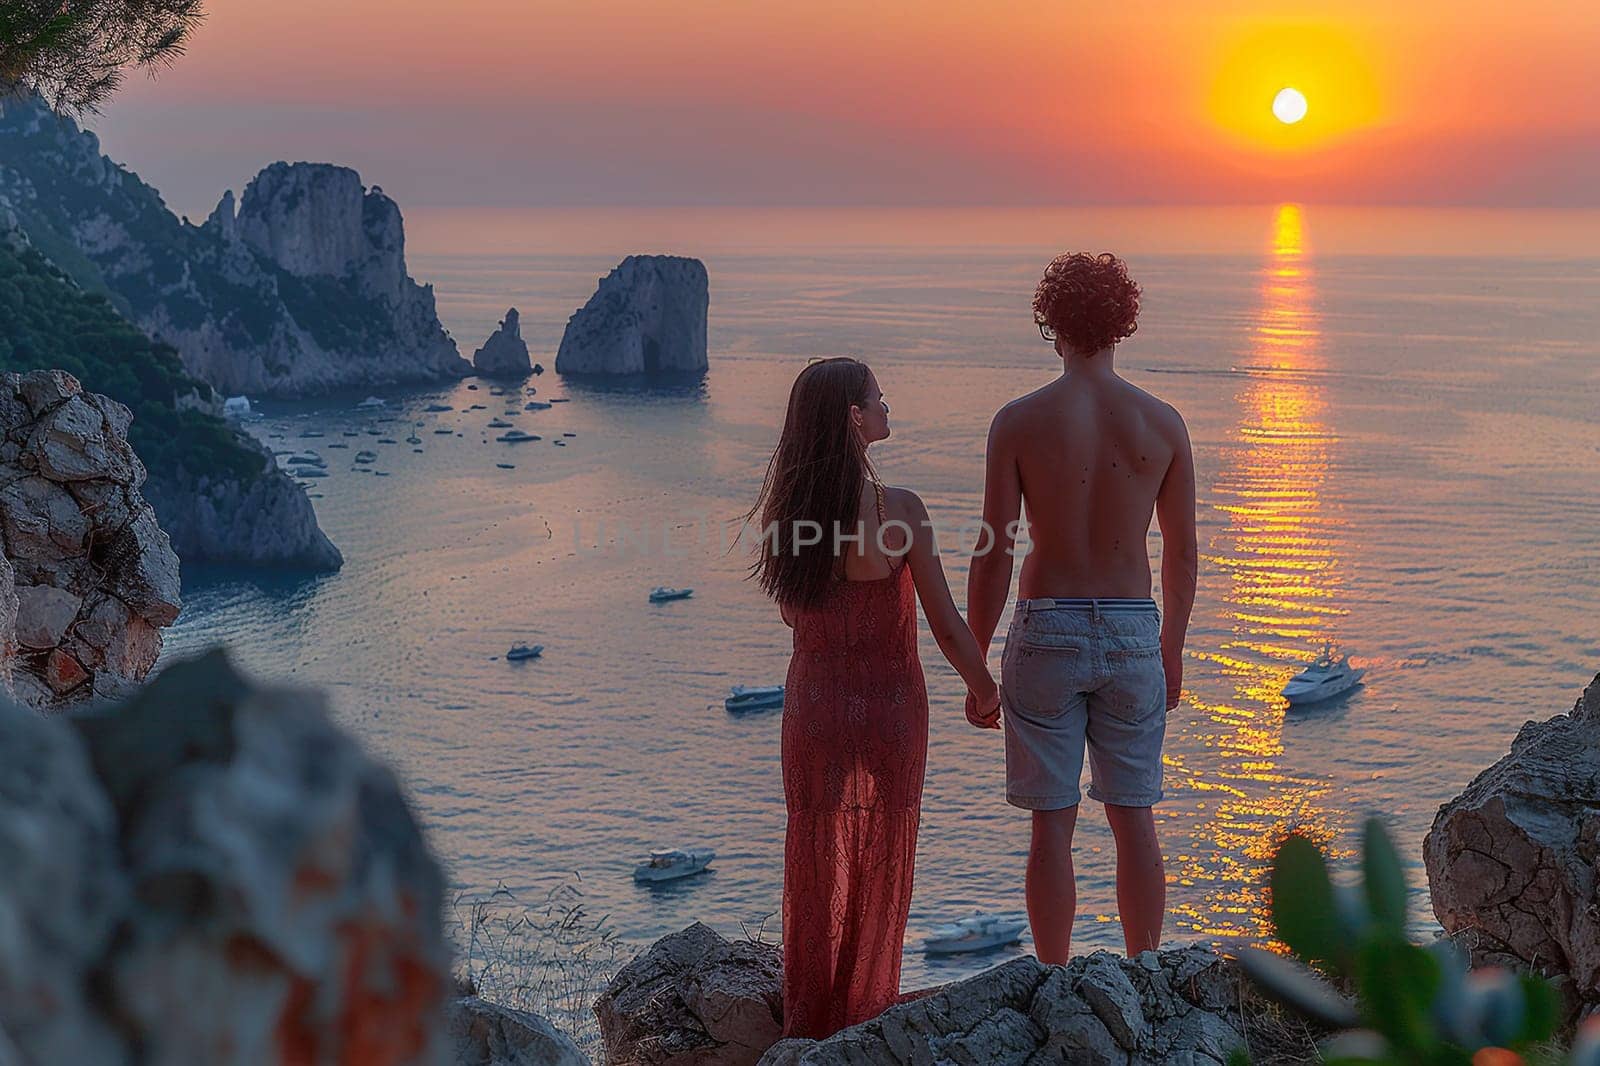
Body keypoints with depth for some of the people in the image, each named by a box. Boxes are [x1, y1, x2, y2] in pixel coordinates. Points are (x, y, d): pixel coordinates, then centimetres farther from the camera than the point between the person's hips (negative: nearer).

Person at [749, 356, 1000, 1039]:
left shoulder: (782, 513, -8)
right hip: (890, 707, -3)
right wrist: (982, 686, 5)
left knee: (817, 868, 17)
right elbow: (947, 626, -13)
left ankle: (809, 1025, 26)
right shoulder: (899, 510, -19)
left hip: (814, 706, 3)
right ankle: (864, 1016, 27)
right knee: (880, 870, 15)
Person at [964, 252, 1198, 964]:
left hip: (1046, 632, -2)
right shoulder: (1161, 423, 1)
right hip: (1132, 633, 2)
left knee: (1052, 825, 5)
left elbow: (993, 557, -7)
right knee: (1134, 821, 11)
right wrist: (1172, 648, 20)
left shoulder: (1019, 422, -7)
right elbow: (1182, 553, 7)